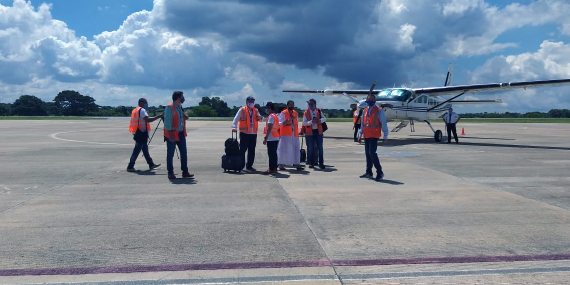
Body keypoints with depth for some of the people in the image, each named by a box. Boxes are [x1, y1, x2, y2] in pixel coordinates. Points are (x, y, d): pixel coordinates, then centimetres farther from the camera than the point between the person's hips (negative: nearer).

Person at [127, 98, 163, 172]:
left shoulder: (135, 110, 18)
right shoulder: (142, 110, -12)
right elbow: (148, 120, -25)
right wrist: (158, 116, -21)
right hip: (142, 133, -10)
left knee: (145, 149, 15)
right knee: (137, 150, -7)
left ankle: (151, 164, 22)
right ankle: (130, 167, -4)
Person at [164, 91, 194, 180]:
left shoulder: (180, 107, 12)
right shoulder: (169, 107, -13)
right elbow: (167, 122, -17)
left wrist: (185, 117, 1)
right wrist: (170, 135, -21)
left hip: (181, 134, 8)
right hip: (172, 134, -8)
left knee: (184, 153, 8)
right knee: (170, 154, 2)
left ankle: (185, 172, 14)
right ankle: (170, 173, 10)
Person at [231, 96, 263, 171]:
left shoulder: (256, 110, 13)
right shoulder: (242, 110, -1)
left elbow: (260, 119, 20)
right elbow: (236, 119, -6)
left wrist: (260, 118, -4)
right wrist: (234, 127, -21)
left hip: (253, 134, 5)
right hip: (244, 134, -5)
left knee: (252, 151, 8)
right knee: (242, 150, -4)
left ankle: (249, 165, 18)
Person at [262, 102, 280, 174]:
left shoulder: (271, 116, -12)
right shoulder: (276, 116, 18)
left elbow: (269, 128, -19)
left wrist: (265, 138, -19)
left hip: (271, 139, -10)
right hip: (276, 138, 10)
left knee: (271, 154, -7)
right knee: (274, 153, 12)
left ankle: (272, 169, -5)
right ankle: (274, 168, 16)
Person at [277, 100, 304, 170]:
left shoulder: (295, 113, 14)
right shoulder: (283, 113, -4)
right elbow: (281, 123, -12)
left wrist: (297, 133, 16)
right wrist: (289, 119, -23)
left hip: (294, 134, 6)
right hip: (285, 134, -5)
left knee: (296, 149, 2)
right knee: (283, 149, -2)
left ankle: (297, 164, 6)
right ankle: (281, 164, 5)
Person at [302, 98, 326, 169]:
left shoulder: (319, 111, 8)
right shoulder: (306, 113, 1)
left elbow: (324, 119, -4)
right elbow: (304, 123, -7)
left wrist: (319, 120, -26)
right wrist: (311, 122, -23)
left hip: (318, 131, 2)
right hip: (310, 132, -2)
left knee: (320, 147, 4)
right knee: (310, 148, 3)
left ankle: (321, 163, 11)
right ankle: (311, 163, 12)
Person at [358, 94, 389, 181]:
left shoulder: (379, 111, -3)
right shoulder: (365, 111, 14)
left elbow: (384, 124, -3)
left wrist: (385, 136, -6)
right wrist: (360, 135, 16)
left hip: (374, 136, -6)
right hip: (366, 136, 6)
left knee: (372, 153, -14)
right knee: (367, 154, 9)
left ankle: (380, 173, -5)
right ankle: (369, 173, 17)